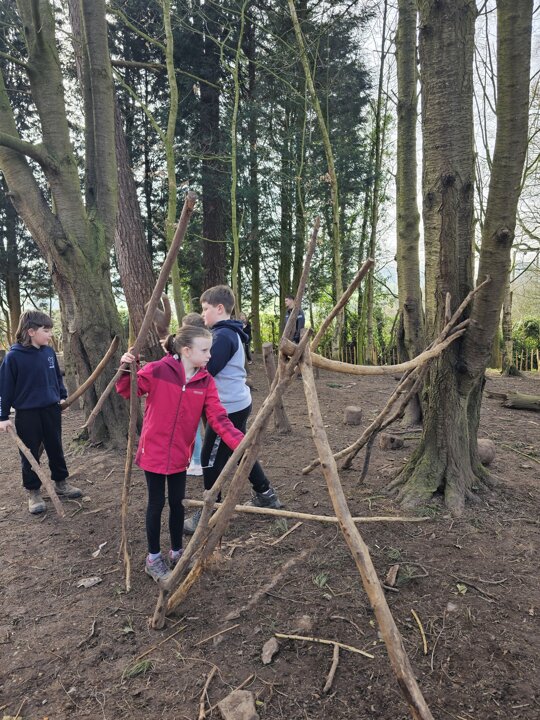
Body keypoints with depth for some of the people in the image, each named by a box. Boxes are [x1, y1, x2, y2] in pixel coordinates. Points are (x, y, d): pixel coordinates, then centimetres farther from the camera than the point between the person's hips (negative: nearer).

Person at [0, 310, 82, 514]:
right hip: (27, 413, -4)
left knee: (56, 448, 16)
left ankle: (61, 483, 33)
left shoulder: (49, 352, -1)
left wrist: (62, 396, 11)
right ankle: (33, 492, 25)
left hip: (51, 409, 4)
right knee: (30, 454, 9)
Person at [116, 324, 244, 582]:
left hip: (180, 453, 4)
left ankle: (176, 552, 37)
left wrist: (240, 443, -25)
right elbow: (127, 392, -3)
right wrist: (126, 369, -23)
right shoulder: (158, 371, -18)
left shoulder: (206, 381, -7)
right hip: (154, 450, -4)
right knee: (157, 503, 8)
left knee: (177, 502, 15)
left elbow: (218, 418, -12)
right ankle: (153, 558, 29)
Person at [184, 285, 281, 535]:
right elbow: (211, 364, 15)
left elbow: (206, 369, -22)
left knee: (212, 459, 0)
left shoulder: (223, 335, -19)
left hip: (229, 407, -10)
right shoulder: (229, 333, 12)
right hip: (237, 404, 10)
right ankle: (266, 495, 33)